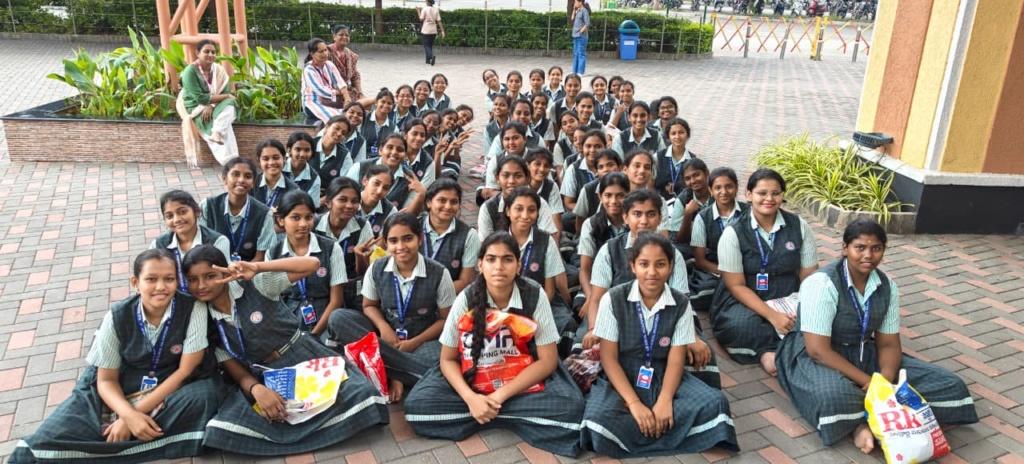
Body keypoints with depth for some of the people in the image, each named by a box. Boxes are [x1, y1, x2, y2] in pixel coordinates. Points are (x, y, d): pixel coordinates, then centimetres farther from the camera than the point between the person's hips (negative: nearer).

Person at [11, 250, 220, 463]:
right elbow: (106, 379, -5)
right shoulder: (118, 316, -10)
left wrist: (138, 412, -20)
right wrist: (130, 415, -25)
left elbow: (186, 370, -14)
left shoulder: (192, 310, -16)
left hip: (172, 391, 0)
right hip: (119, 394, 0)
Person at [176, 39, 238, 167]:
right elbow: (200, 98, -24)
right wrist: (225, 96, -21)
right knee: (224, 127, -29)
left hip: (215, 108, 5)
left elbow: (226, 93, -6)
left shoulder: (219, 70, 0)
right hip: (196, 109, -5)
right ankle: (229, 162, -35)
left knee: (230, 105, -28)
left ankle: (217, 133, -40)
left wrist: (211, 105, -25)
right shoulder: (190, 71, -17)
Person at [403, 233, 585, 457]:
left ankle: (490, 412, -12)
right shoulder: (466, 299, -13)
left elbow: (547, 360, -13)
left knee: (570, 406, -29)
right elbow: (448, 359, -6)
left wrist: (501, 395, -20)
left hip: (523, 381, 0)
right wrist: (470, 398, -24)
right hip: (473, 380, 1)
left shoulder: (534, 296, -16)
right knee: (416, 405, -21)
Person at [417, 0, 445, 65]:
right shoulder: (436, 9, 2)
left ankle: (432, 56, -27)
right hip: (434, 31, 4)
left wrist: (418, 11, 3)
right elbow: (439, 21, -1)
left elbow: (421, 19, -8)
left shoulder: (424, 9, -9)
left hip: (426, 31, -4)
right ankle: (428, 60, 21)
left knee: (426, 46, -1)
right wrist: (442, 31, -1)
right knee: (430, 45, 18)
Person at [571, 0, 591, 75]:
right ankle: (575, 71, 17)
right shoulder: (578, 11, 15)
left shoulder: (584, 10, -9)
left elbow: (587, 24, -14)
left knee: (581, 53, -8)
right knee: (575, 54, 11)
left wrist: (581, 31, -14)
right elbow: (572, 19, 14)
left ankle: (580, 72, -8)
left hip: (581, 36, -9)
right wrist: (574, 10, 10)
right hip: (576, 36, 9)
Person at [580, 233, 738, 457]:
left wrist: (665, 400, -23)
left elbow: (676, 360, -5)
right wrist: (634, 403, -21)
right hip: (621, 380, -2)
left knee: (714, 403, -22)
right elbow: (608, 358, -10)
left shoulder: (681, 304, -4)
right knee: (600, 420, -33)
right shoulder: (613, 300, -10)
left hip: (662, 380, 3)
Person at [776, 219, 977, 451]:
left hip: (864, 354, 8)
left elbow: (888, 344, 3)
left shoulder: (887, 287, 1)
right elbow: (818, 349, -23)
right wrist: (868, 382, -24)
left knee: (949, 384, -8)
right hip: (815, 357, -7)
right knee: (835, 397, -43)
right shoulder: (821, 284, -20)